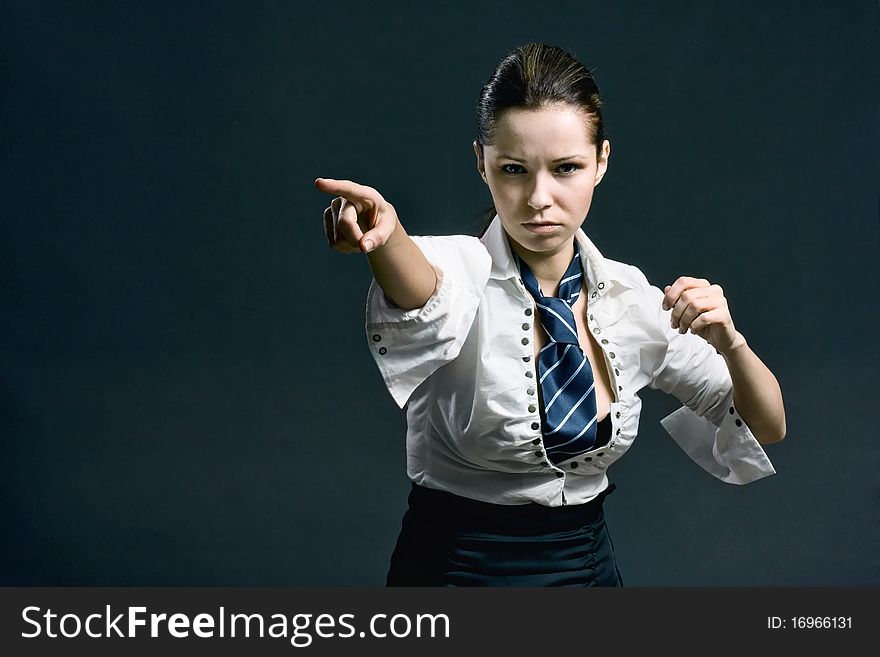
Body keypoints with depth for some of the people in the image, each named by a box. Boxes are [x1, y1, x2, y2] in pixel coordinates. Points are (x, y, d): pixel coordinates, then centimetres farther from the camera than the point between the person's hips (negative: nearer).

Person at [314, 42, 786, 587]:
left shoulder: (633, 298, -5)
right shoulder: (461, 270, -17)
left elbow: (767, 427, -3)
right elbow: (425, 295, -43)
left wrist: (727, 339, -23)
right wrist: (385, 232, -65)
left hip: (589, 564, 4)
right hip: (456, 567, -4)